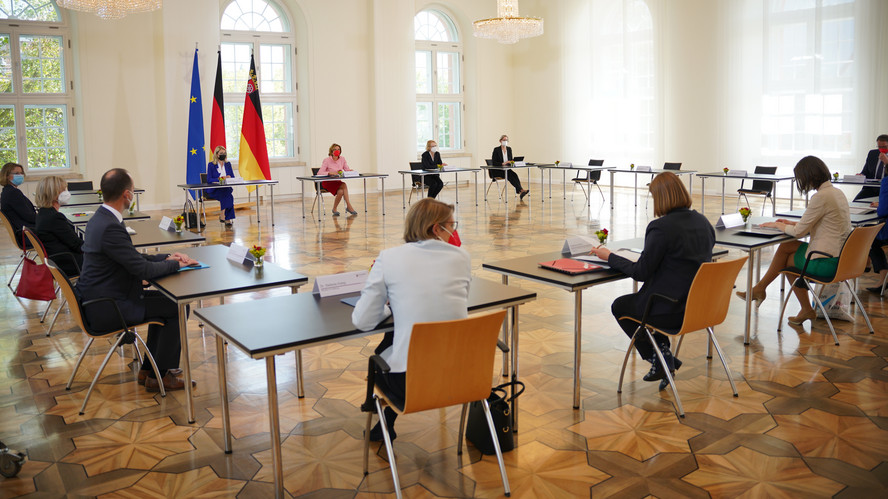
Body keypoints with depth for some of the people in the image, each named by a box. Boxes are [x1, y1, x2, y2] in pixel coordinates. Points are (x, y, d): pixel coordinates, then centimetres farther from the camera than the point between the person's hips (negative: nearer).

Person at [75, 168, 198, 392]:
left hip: (98, 299, 10)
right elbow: (142, 269, -23)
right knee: (178, 307, -5)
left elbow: (133, 257, 16)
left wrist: (166, 258, 6)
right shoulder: (110, 227, -26)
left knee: (165, 300, 21)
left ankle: (148, 368, 26)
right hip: (108, 309, -10)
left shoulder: (101, 218, 8)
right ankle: (159, 375, 5)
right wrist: (175, 264, -7)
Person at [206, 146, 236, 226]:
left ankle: (223, 216, -32)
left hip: (226, 188, 3)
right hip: (213, 190, -3)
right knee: (227, 195, -34)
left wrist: (229, 178, -11)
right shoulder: (211, 165, 1)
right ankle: (228, 218, -31)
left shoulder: (228, 164, 15)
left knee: (227, 192, -34)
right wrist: (220, 178, -20)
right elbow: (209, 180, -7)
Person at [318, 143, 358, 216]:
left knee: (341, 191, -30)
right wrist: (330, 173, -33)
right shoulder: (327, 160, -12)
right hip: (327, 182, -4)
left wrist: (350, 171, -22)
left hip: (337, 182, 4)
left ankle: (334, 209, -17)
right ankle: (349, 206, -22)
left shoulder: (342, 159, 1)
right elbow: (319, 173, -19)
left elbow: (347, 169, 2)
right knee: (344, 185, -31)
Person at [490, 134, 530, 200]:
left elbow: (511, 160, 13)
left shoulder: (509, 149, 8)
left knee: (514, 174, -28)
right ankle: (521, 190, -41)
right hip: (497, 171, -5)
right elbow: (494, 163, -14)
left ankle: (520, 191, -41)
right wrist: (503, 163, -27)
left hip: (506, 170, 5)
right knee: (510, 175, -32)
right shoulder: (496, 149, -9)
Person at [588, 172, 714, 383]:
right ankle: (664, 358, 22)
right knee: (637, 299, 30)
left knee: (620, 306, 18)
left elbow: (640, 272, -16)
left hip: (672, 310, -8)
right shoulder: (703, 222, 3)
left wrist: (608, 256, -4)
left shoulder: (660, 227, -21)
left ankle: (661, 358, 16)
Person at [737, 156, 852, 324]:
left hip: (827, 263, -8)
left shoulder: (821, 197, -19)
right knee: (785, 247, 13)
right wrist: (791, 223, 15)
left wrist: (777, 225, 3)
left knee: (785, 259, 11)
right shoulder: (837, 192, 10)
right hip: (840, 256, 8)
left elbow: (799, 232, -14)